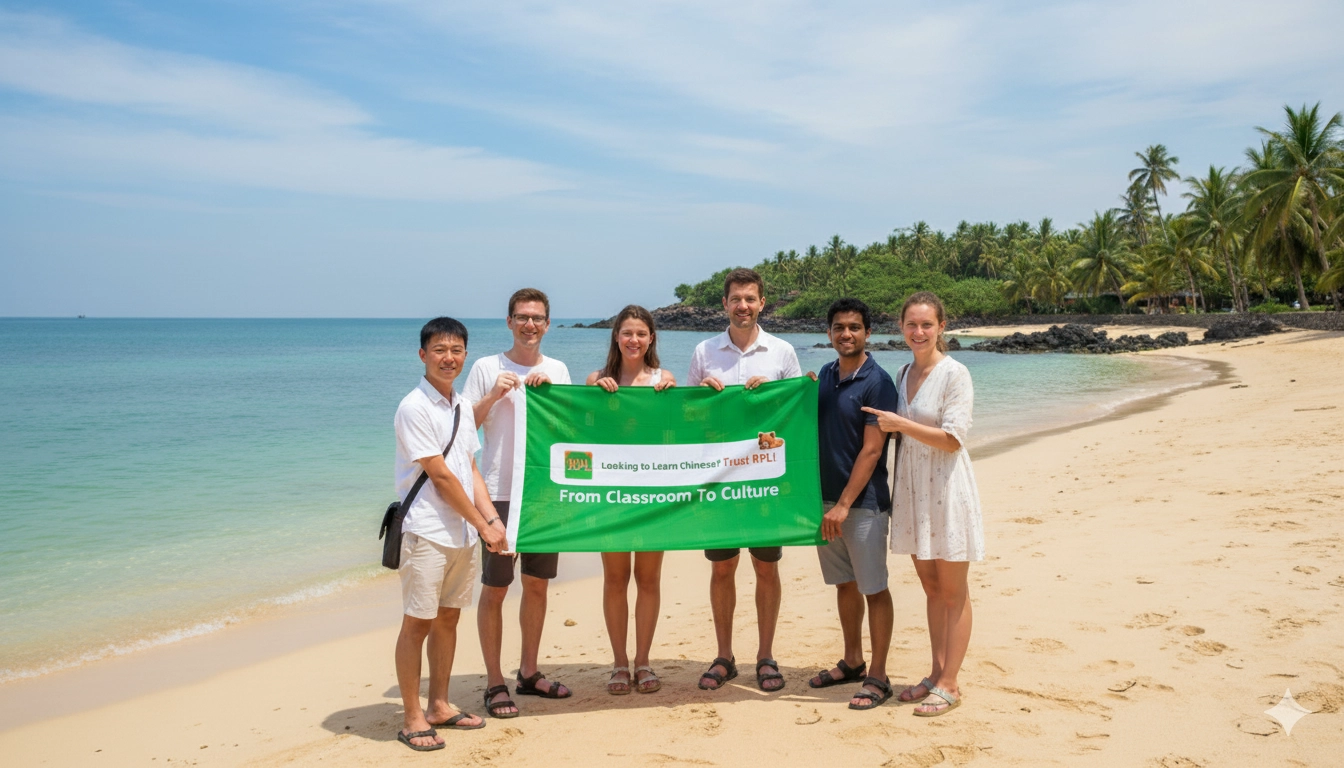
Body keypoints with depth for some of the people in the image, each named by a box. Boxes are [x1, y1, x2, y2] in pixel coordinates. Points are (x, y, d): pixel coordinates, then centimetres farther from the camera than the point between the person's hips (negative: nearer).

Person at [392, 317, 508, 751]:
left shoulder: (463, 407, 12)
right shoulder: (415, 407, -12)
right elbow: (441, 476, -14)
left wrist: (492, 518, -1)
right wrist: (482, 525, -10)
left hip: (463, 534, 7)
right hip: (427, 532, -7)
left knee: (448, 619, 14)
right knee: (417, 624, 1)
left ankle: (439, 706, 26)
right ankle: (412, 718, 10)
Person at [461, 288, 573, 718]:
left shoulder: (557, 370, 10)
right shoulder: (487, 368, -2)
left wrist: (548, 391, -9)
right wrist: (493, 397, -16)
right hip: (500, 493, -4)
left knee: (538, 584, 12)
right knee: (495, 589, -1)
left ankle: (529, 673, 26)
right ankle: (494, 683, 10)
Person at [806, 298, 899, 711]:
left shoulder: (877, 382, -12)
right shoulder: (826, 374, 9)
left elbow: (871, 450, -16)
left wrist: (844, 504, -19)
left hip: (863, 502, -7)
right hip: (825, 497, 7)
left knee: (873, 588, 2)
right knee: (844, 583, 16)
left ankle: (877, 677, 10)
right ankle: (851, 661, 30)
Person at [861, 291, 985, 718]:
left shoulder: (954, 374, -11)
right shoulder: (904, 374, 10)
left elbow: (953, 439, -17)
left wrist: (900, 423, -18)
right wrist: (891, 425, 4)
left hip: (947, 490, -7)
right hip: (913, 490, 7)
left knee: (952, 592, 2)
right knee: (930, 587, 13)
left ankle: (949, 684, 9)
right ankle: (936, 674, 23)